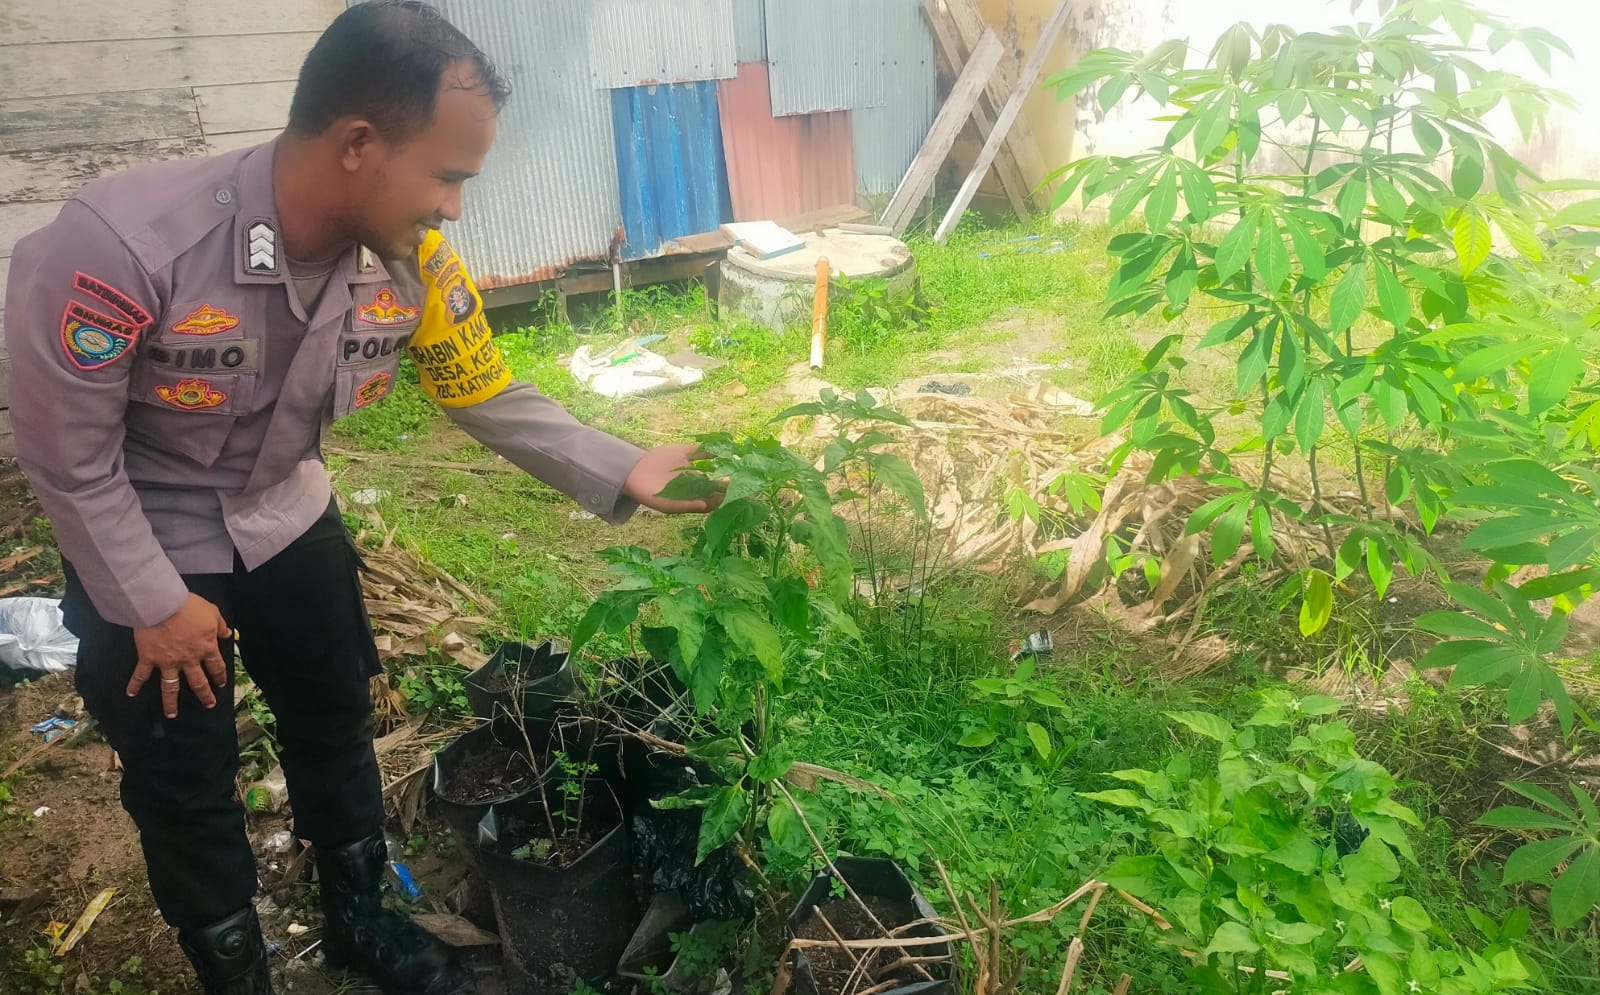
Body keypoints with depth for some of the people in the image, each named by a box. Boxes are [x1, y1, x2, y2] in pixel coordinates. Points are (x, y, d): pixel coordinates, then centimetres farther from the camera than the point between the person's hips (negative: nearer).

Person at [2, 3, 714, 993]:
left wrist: (624, 474, -15)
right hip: (140, 545, -4)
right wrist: (155, 605, -14)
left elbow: (493, 396, -6)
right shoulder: (122, 244, -36)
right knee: (185, 783, 10)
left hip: (284, 519, 5)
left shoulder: (416, 264, -22)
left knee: (338, 724, 18)